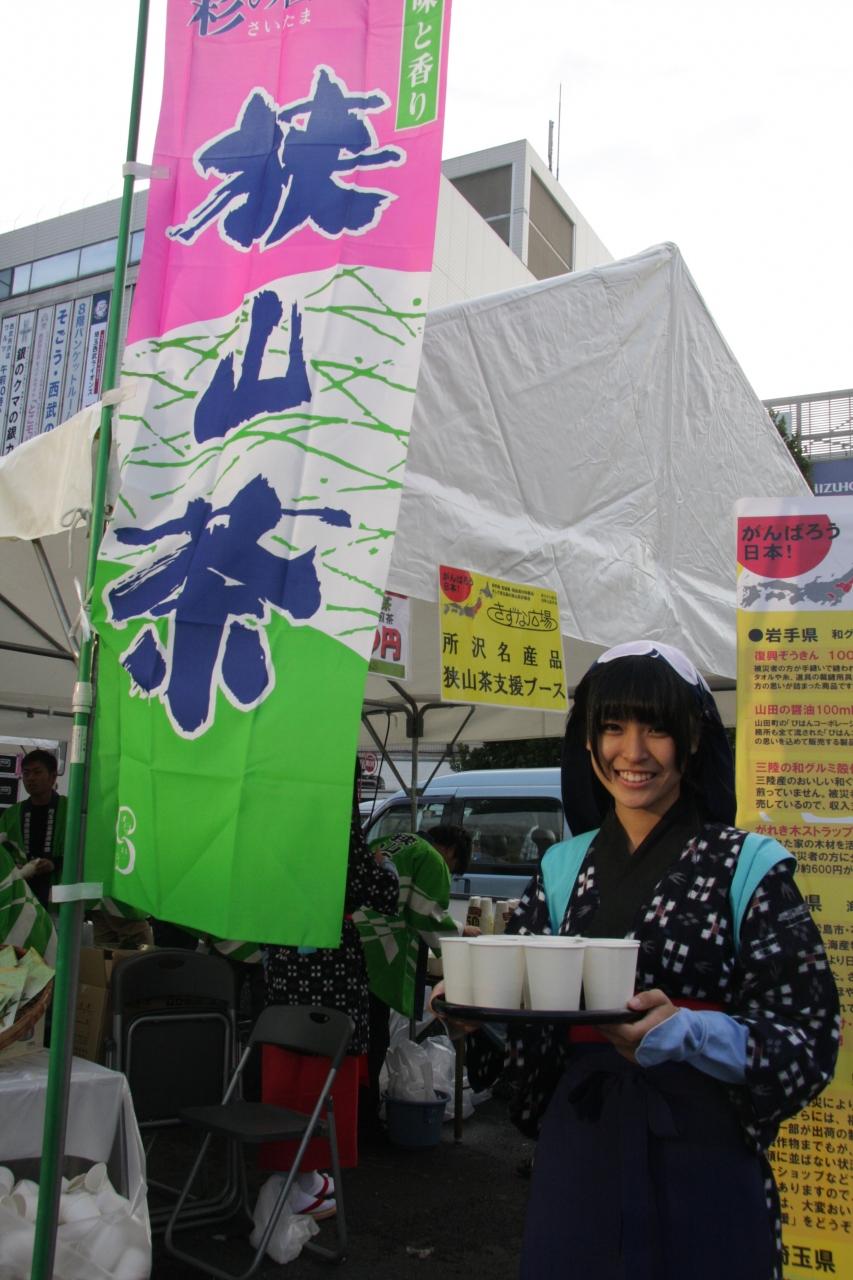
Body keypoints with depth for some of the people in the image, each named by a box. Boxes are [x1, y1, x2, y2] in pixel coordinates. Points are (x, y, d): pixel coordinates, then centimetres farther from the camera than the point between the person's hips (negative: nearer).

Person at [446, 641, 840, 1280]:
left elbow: (809, 1041, -11)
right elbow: (531, 1018, 7)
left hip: (704, 1157, -3)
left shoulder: (751, 866, -7)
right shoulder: (562, 868, 5)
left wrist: (687, 1031, -28)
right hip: (577, 1153, 4)